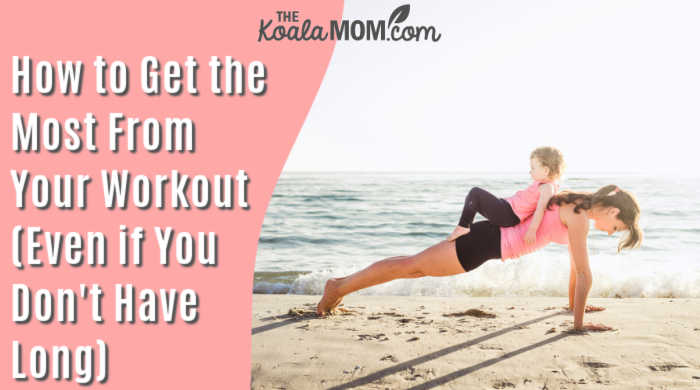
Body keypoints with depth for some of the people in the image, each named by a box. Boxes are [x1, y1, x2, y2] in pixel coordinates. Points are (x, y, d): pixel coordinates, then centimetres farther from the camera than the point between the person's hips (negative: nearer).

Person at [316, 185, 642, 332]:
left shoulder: (580, 208, 9)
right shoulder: (579, 217, -20)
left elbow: (575, 264, 18)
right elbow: (584, 273, -20)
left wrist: (573, 303, 22)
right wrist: (578, 323, -15)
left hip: (494, 236, 9)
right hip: (488, 241, -9)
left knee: (417, 267, 16)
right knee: (413, 265, 0)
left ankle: (342, 286, 25)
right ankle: (341, 286, 12)